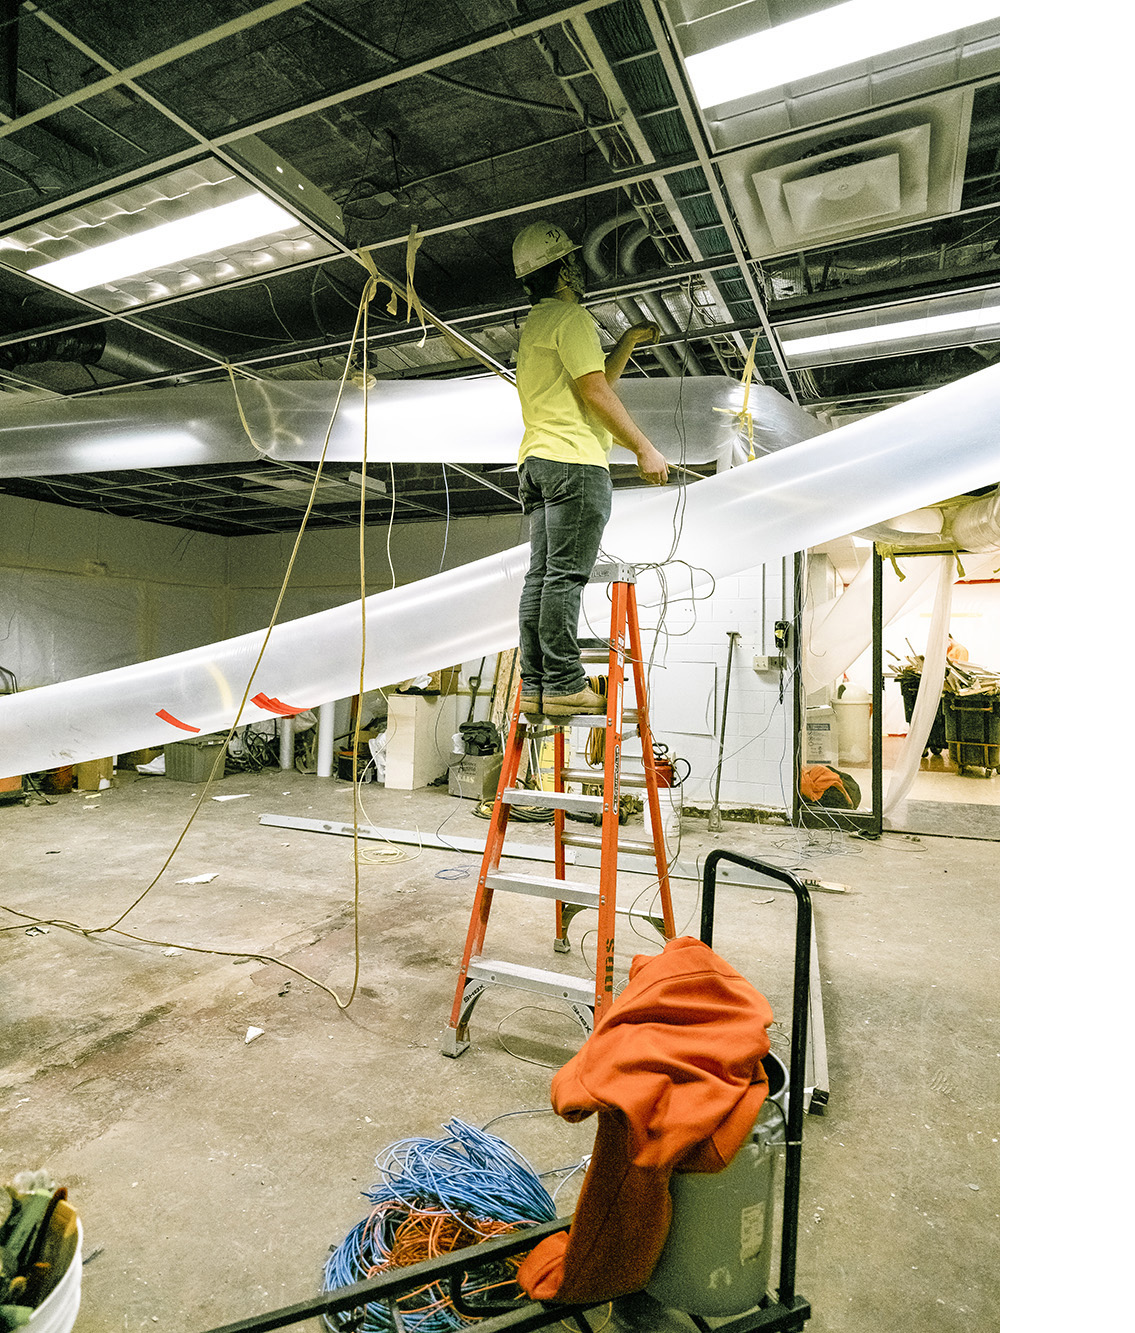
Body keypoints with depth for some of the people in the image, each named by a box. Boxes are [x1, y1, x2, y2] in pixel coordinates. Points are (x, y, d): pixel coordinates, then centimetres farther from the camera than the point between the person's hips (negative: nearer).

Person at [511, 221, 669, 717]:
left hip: (536, 460, 9)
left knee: (541, 575, 3)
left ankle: (535, 685, 4)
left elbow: (598, 379, 32)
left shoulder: (533, 325, 28)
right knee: (565, 575, -12)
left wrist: (629, 340, 31)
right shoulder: (570, 316, -2)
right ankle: (564, 685, -11)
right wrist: (644, 448, -10)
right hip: (574, 458, -9)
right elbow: (595, 392, -11)